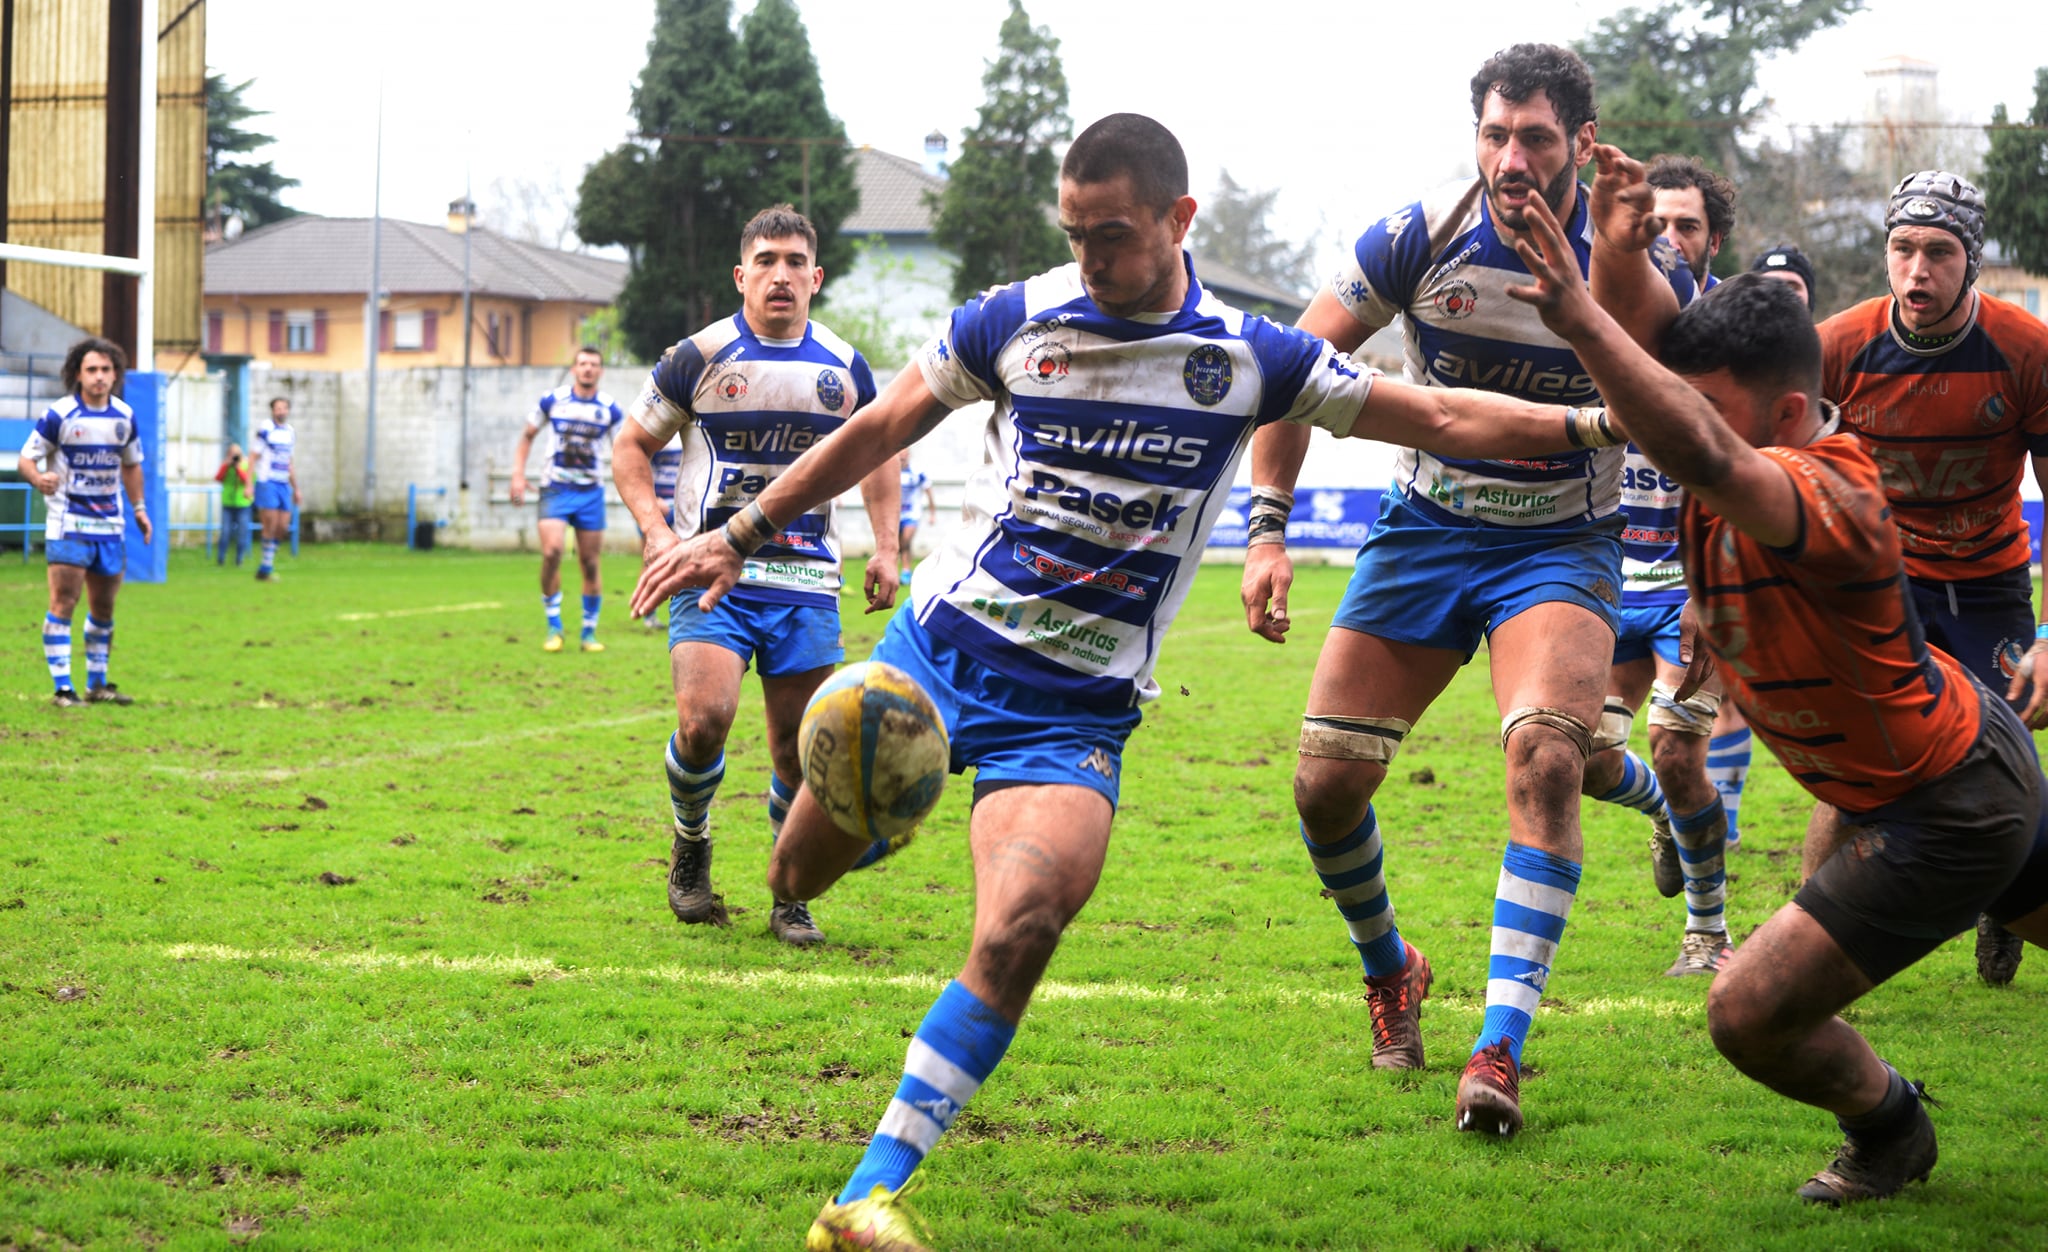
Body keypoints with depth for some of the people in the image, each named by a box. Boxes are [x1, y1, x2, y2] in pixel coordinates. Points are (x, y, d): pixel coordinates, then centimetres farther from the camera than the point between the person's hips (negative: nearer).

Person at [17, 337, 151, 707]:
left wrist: (138, 508, 16)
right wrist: (39, 479, -29)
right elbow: (26, 459, -8)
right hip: (68, 523, -5)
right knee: (63, 603, -10)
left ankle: (97, 684, 23)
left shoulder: (124, 416, 6)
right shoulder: (58, 415, -10)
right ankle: (62, 688, -8)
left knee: (103, 607, 11)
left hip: (110, 524, 5)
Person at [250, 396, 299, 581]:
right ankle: (266, 567, 1)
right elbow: (254, 457, -5)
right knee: (271, 526, -9)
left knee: (283, 528, 2)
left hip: (284, 484, 6)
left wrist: (296, 488, 23)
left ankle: (267, 565, 14)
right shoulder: (265, 429, -5)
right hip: (267, 482, -6)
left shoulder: (291, 432, 14)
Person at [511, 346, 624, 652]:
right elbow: (528, 436, 11)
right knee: (551, 552, -19)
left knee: (590, 563, 3)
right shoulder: (552, 401, -1)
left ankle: (589, 632, 17)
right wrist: (518, 475, 1)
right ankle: (554, 626, -6)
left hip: (591, 492, 1)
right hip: (555, 489, -1)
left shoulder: (611, 410, 0)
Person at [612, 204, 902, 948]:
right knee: (704, 719, -21)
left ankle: (790, 897, 18)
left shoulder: (844, 368, 8)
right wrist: (656, 530, -9)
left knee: (800, 746, 0)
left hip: (806, 583, 3)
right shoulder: (699, 357, -2)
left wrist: (886, 547, 12)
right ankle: (691, 846, 9)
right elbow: (632, 446, 7)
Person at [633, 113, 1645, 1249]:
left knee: (1020, 928, -25)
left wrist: (1595, 421, -5)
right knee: (796, 881, 3)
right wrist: (737, 536, 10)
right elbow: (878, 431, 10)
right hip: (939, 645, 2)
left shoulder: (1249, 357, -2)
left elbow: (1443, 419, 4)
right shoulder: (1012, 321, -2)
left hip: (1077, 707, -2)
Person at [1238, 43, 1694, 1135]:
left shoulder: (1638, 264, -14)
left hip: (1561, 546, -2)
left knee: (1545, 756, -26)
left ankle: (1501, 1045, -24)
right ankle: (1388, 968, 30)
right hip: (1422, 531, 2)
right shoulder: (1419, 240, -12)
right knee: (1326, 784, -1)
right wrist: (1266, 526, -8)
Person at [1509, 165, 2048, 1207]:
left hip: (1947, 818, -10)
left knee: (1748, 1013, -11)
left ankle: (1889, 1128, 18)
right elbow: (1655, 337, -6)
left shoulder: (1827, 496, -36)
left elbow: (1701, 453, -56)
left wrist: (1577, 315, -63)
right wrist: (1625, 240, -26)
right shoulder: (1756, 436, -10)